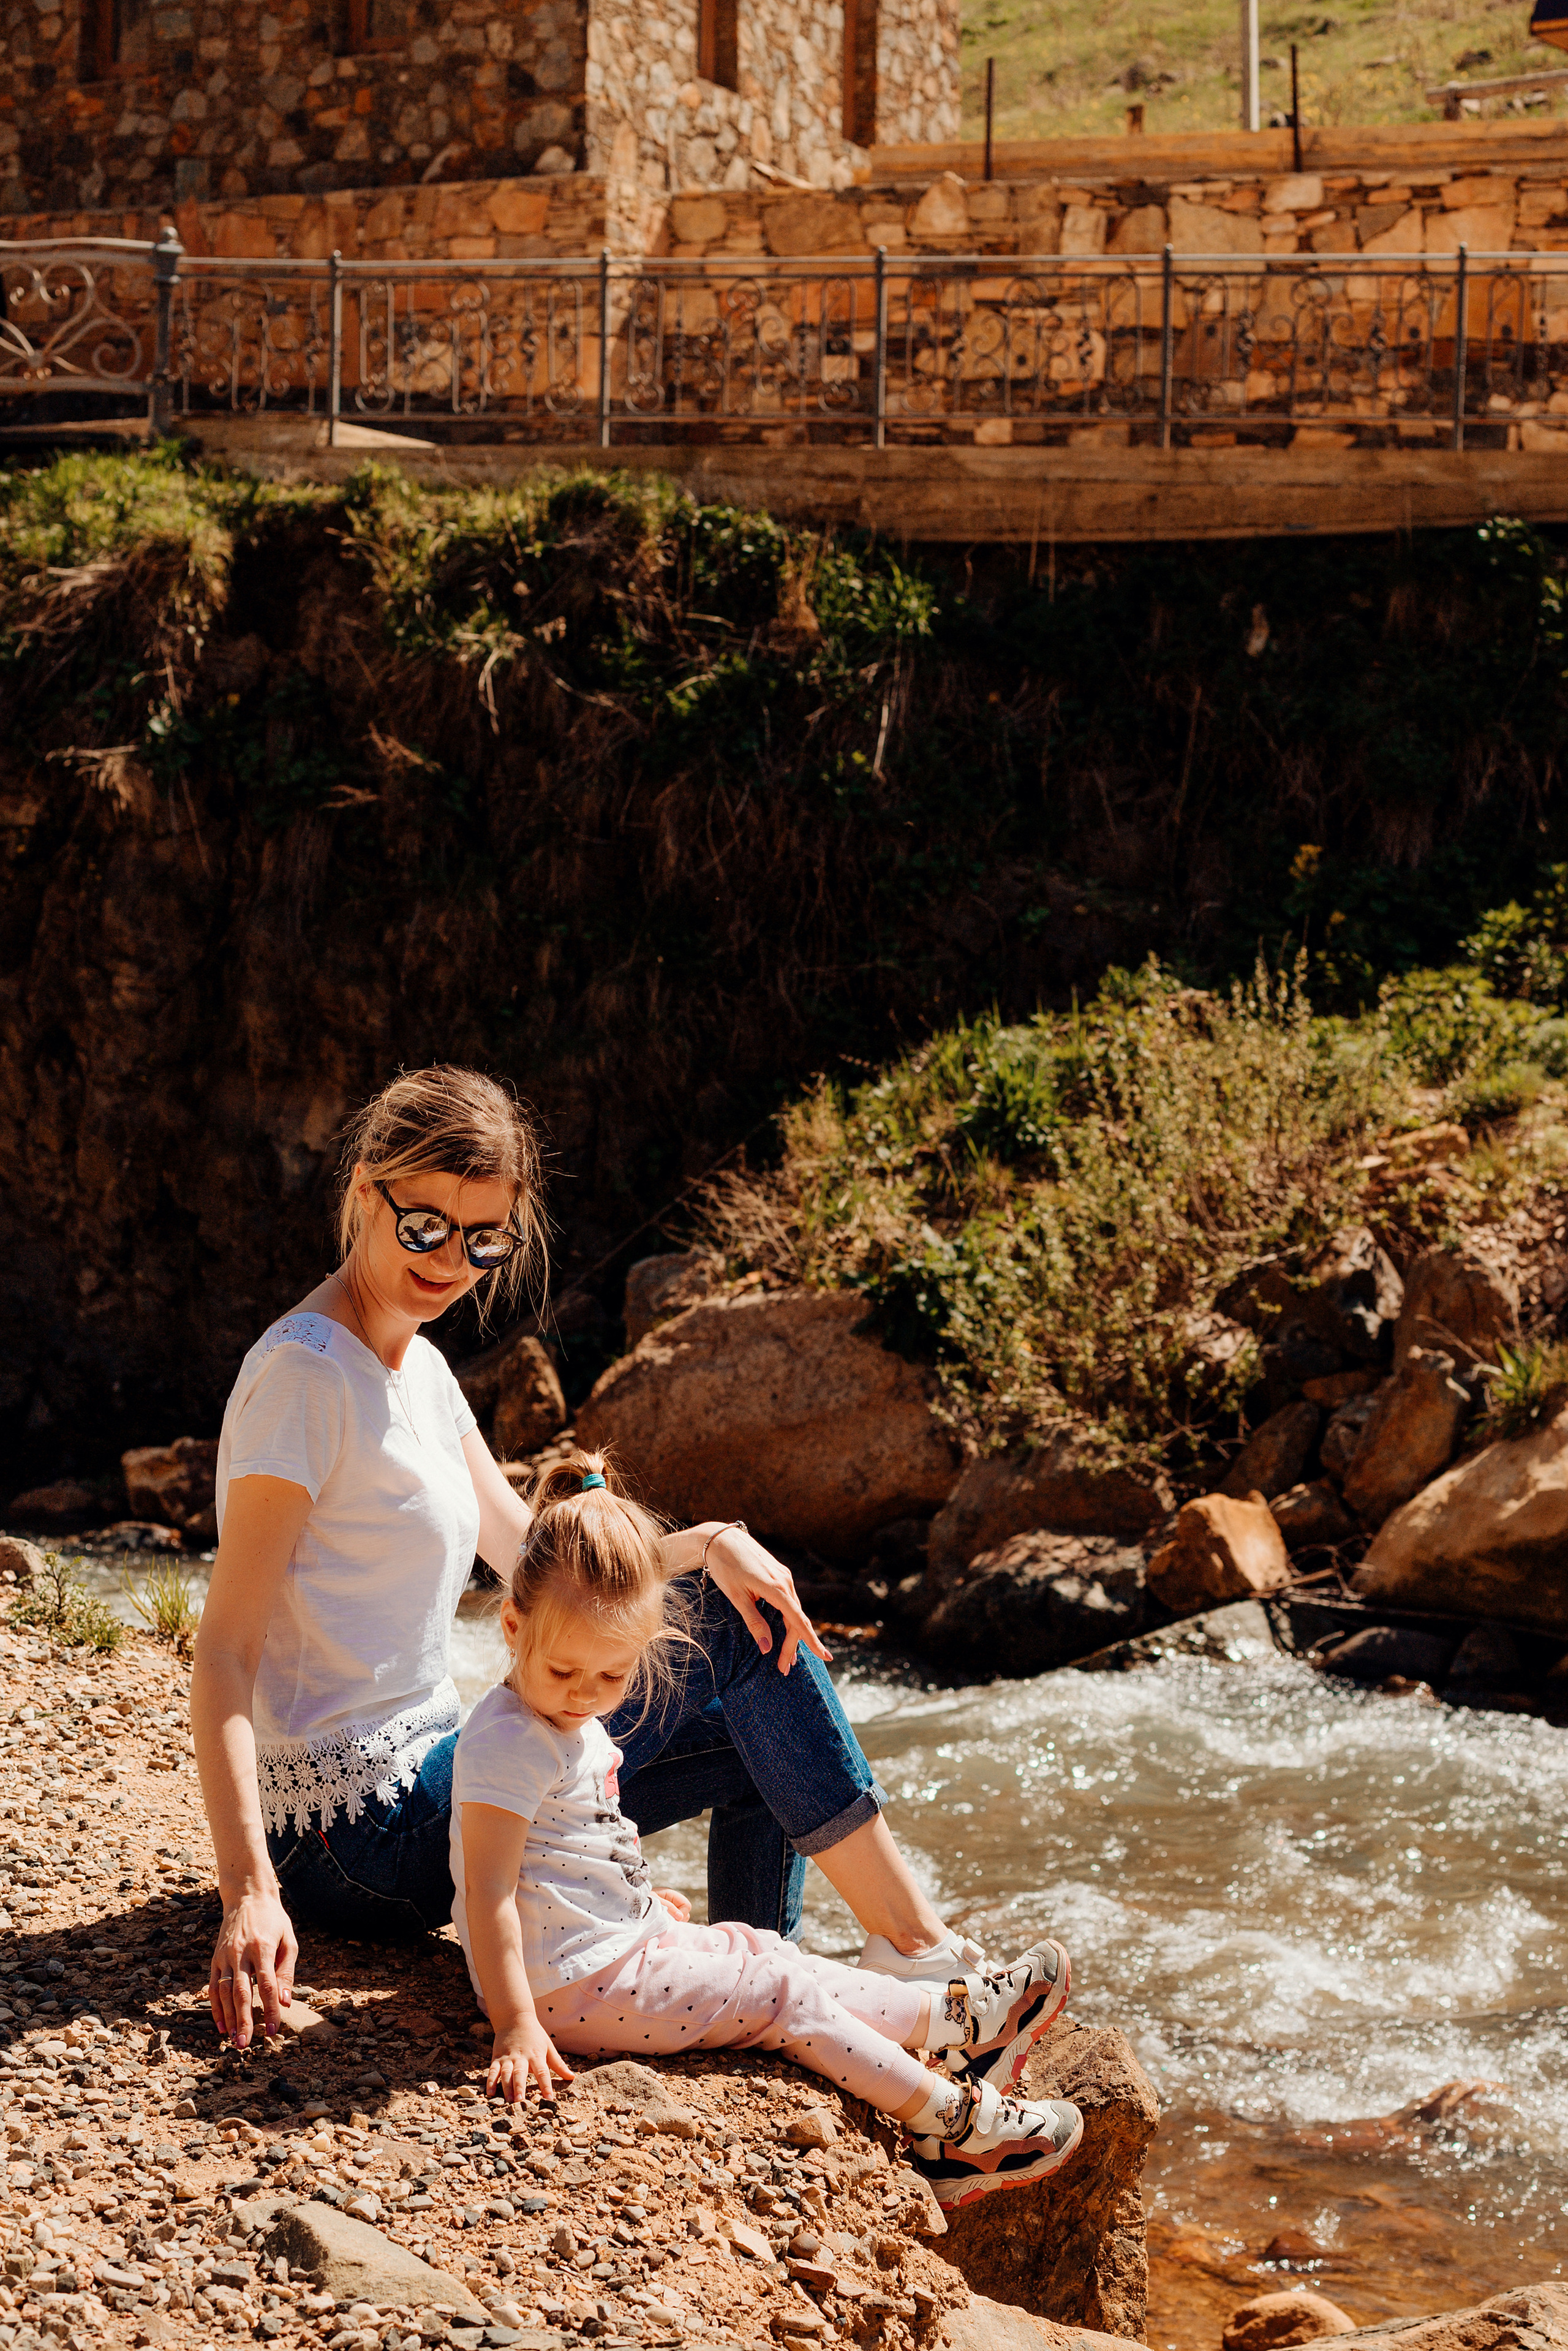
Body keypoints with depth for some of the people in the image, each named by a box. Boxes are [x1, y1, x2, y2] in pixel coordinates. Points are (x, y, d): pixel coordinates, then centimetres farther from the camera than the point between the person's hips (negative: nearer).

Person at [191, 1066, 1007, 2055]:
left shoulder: (419, 1368, 12)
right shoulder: (305, 1373, -17)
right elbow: (226, 1650, -22)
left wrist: (703, 1544, -7)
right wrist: (250, 1892, -34)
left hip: (416, 1780, 9)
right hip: (356, 1832, -9)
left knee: (752, 1671, 8)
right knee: (739, 1641, -10)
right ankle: (913, 1945, -2)